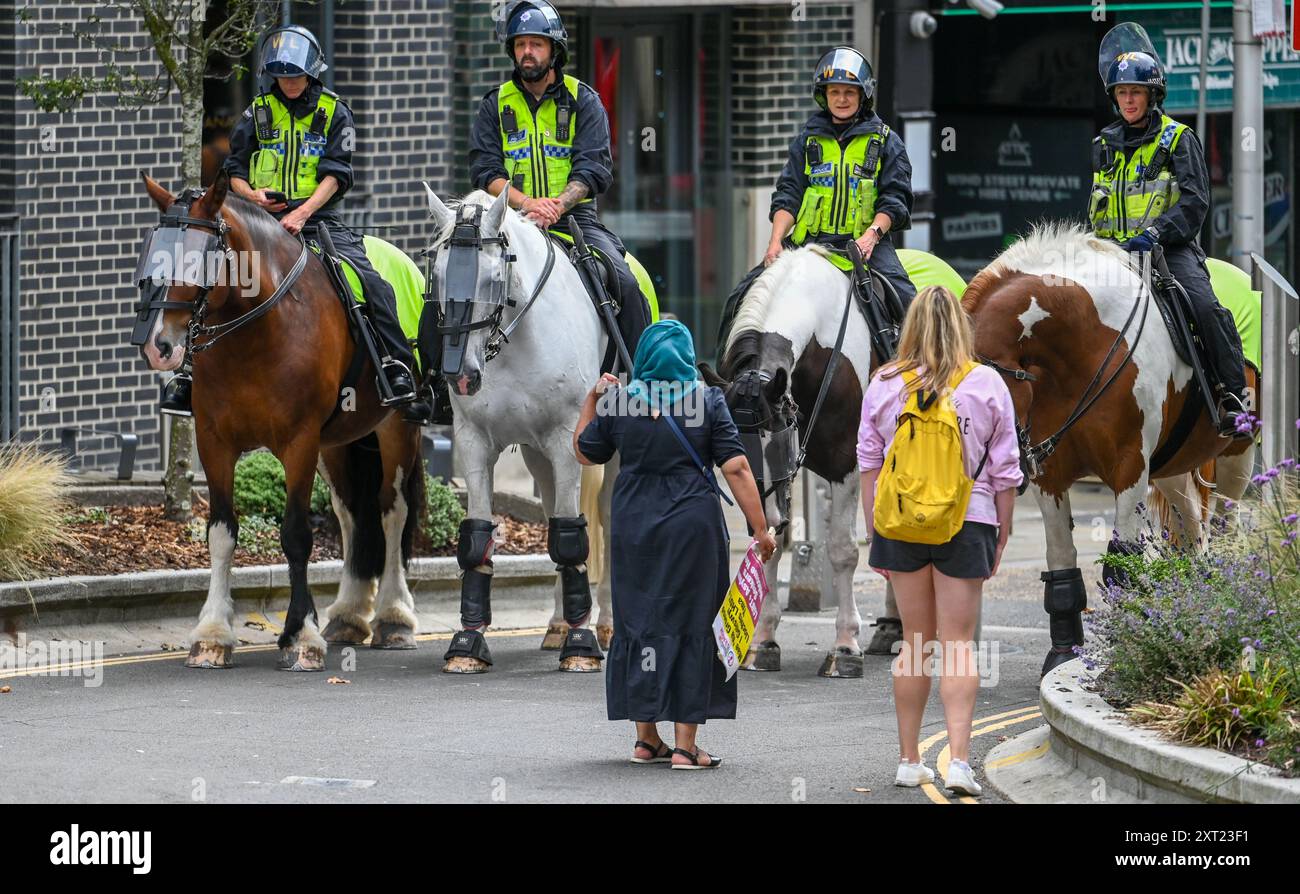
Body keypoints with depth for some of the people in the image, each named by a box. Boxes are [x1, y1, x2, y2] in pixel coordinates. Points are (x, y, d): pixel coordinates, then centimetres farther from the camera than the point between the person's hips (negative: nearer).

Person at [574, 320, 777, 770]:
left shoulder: (619, 404, 0)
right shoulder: (707, 401, -4)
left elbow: (585, 453, 14)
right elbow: (736, 468, -9)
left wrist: (591, 400, 25)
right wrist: (760, 529, -7)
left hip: (634, 526, 2)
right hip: (693, 525, -2)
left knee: (639, 622, 12)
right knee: (691, 626, 2)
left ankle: (646, 739, 14)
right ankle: (685, 745, -1)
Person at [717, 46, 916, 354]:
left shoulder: (885, 142, 9)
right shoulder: (807, 141, 15)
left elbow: (894, 201, 2)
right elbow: (788, 196, 9)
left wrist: (872, 234, -17)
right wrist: (776, 241, -8)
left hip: (864, 245, -2)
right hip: (808, 242, 2)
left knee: (904, 300, -27)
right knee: (743, 296, -9)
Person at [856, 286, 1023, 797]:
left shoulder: (884, 385, 2)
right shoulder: (987, 385, -2)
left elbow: (869, 465, 5)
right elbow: (1005, 470, 1)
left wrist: (874, 534, 12)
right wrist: (1002, 536, 10)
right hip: (968, 523, -2)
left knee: (915, 643, 12)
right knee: (958, 644, -1)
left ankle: (909, 760, 16)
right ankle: (959, 760, -12)